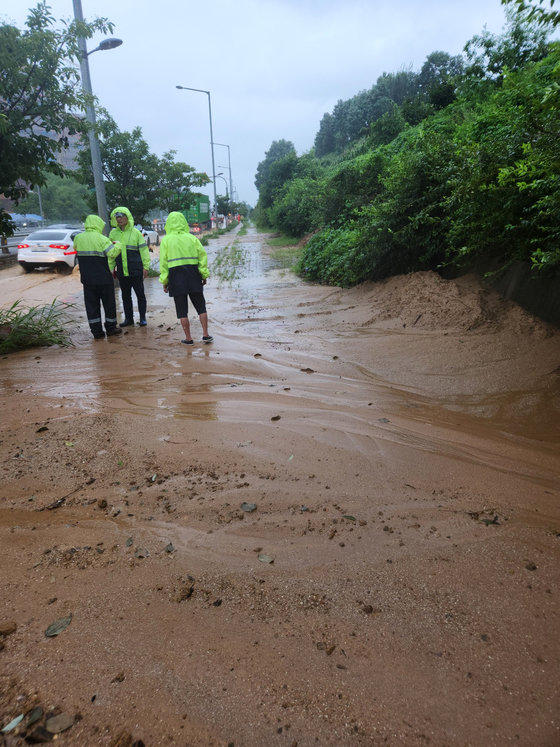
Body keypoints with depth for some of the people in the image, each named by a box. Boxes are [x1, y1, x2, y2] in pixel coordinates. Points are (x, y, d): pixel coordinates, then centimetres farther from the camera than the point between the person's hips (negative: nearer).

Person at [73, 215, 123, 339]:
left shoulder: (78, 238, 4)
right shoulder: (101, 239, -13)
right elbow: (112, 253, -19)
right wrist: (118, 244, -2)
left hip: (87, 279, 4)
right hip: (103, 279, -4)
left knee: (92, 305, 9)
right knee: (109, 303, 11)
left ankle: (96, 331, 9)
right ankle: (111, 328, 17)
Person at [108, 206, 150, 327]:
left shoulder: (135, 232, 0)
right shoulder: (113, 233, 9)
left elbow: (143, 250, 0)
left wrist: (146, 267, -5)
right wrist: (111, 268, 9)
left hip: (136, 270, -3)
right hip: (121, 271, 4)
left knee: (140, 294, 2)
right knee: (125, 295, 10)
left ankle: (142, 318, 11)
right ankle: (128, 318, 20)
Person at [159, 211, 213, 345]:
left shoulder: (166, 240, 0)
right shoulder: (192, 238, 3)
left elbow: (163, 262, -1)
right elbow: (203, 255, 1)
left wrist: (164, 281, 4)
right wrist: (204, 275, 9)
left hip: (176, 275, -1)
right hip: (193, 274, 2)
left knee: (182, 309, 6)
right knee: (200, 306, 13)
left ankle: (188, 338, 9)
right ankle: (205, 335, 11)